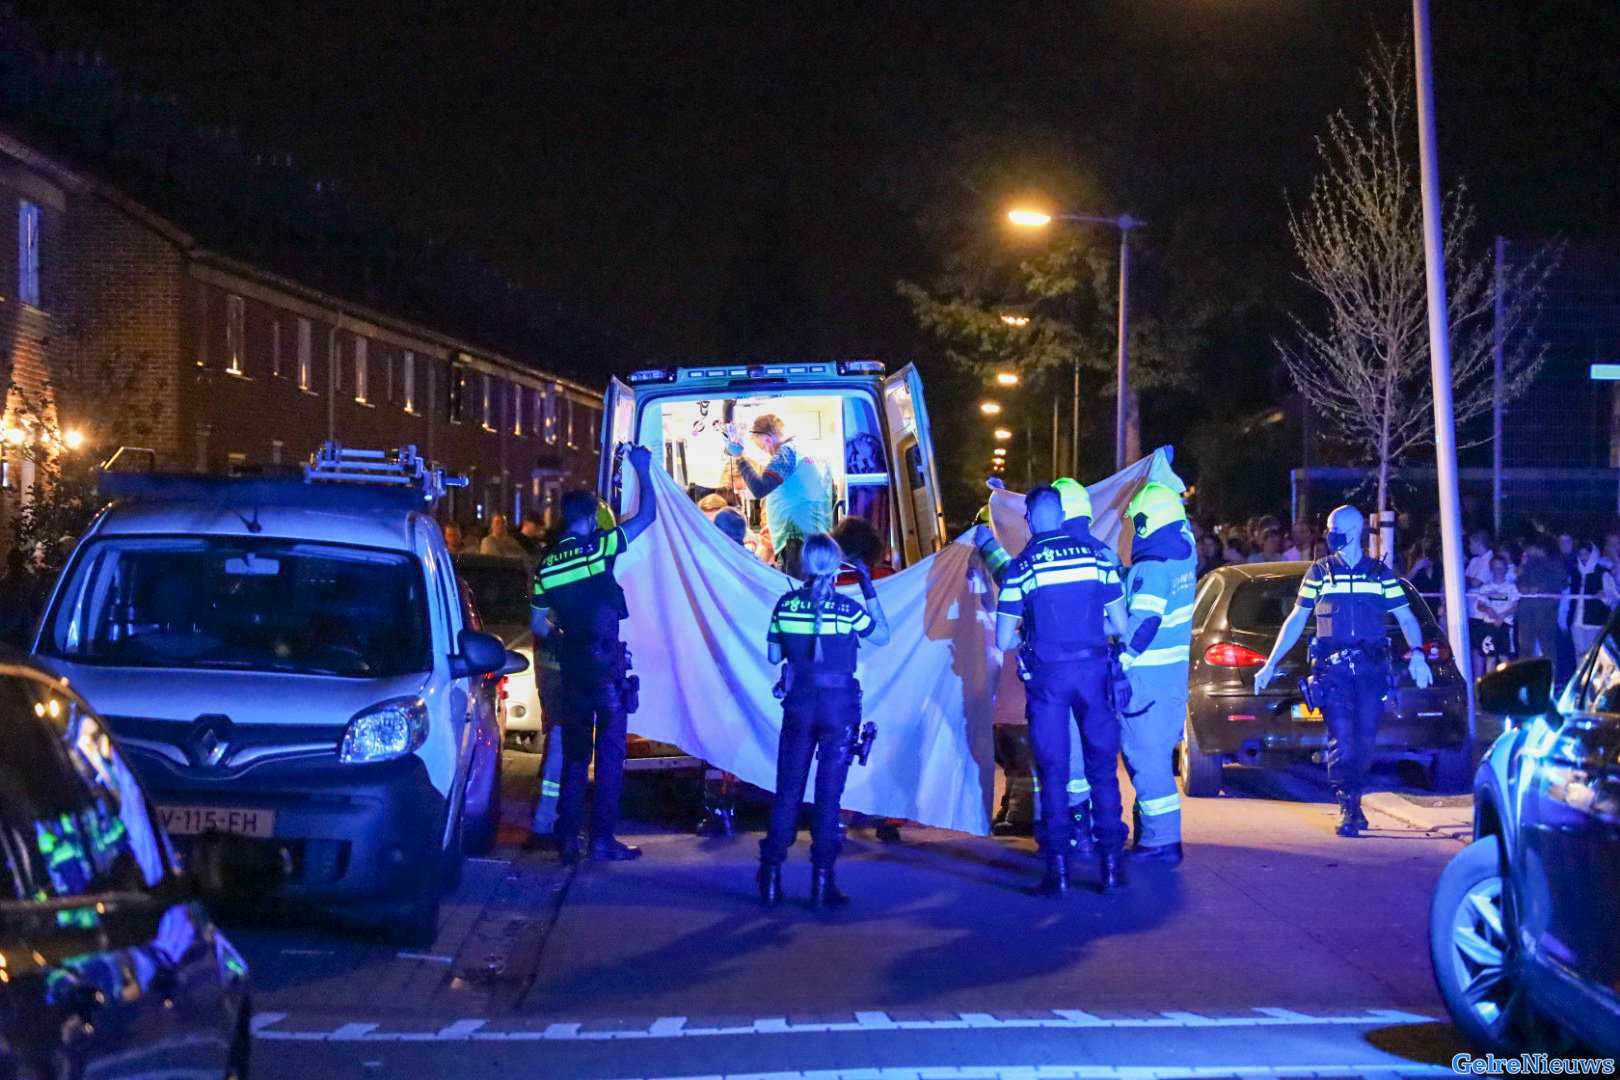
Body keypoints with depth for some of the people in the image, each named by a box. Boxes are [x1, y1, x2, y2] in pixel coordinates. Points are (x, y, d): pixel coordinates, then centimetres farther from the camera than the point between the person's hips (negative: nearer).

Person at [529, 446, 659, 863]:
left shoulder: (546, 565, 4)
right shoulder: (599, 547, -8)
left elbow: (538, 625, 8)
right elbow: (647, 515, -1)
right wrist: (642, 470, 10)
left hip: (572, 668, 5)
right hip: (608, 665, -4)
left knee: (574, 754, 11)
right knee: (609, 752, 1)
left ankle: (568, 837, 11)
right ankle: (602, 838, 1)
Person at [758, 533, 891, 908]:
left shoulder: (786, 605, -1)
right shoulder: (847, 609, -8)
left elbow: (773, 656, 7)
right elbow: (883, 636, 8)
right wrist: (870, 590, 11)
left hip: (798, 703, 2)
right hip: (839, 705, -2)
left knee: (788, 790, 9)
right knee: (829, 793, 3)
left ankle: (771, 877, 9)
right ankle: (821, 882, 2)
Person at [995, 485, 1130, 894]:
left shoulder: (1021, 568, -4)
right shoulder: (1097, 556, 1)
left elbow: (1004, 641, -3)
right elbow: (1120, 625, 4)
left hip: (1048, 676, -1)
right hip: (1093, 670, 1)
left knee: (1053, 770, 5)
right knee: (1102, 767, 10)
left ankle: (1058, 865, 2)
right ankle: (1111, 860, 9)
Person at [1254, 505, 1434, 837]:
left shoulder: (1380, 573, 11)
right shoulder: (1319, 572, 11)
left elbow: (1406, 617, 11)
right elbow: (1296, 620, 12)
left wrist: (1417, 654, -8)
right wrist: (1271, 664, 7)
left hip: (1371, 667, 1)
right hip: (1332, 668, -1)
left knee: (1365, 740, 1)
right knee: (1341, 739, -11)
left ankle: (1353, 800, 20)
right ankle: (1348, 809, -4)